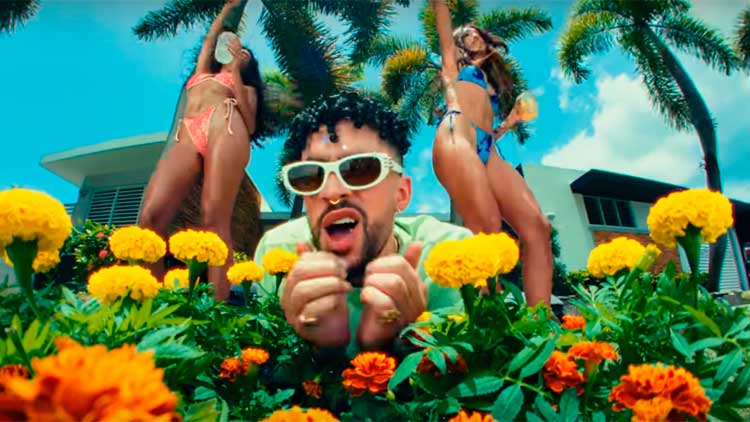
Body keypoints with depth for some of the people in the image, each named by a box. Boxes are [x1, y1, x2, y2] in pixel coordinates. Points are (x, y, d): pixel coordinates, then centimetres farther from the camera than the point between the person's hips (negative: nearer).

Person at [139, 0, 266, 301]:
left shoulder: (246, 88, 30)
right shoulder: (202, 73, 42)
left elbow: (249, 124, 12)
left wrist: (234, 69, 13)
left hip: (225, 128, -3)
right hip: (187, 137, 4)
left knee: (215, 218, -24)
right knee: (151, 215, -20)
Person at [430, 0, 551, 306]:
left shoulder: (490, 82, 39)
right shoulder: (455, 62, 29)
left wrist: (510, 122, 20)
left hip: (488, 150, 5)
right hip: (457, 138, -5)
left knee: (536, 224, -16)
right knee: (488, 230, -26)